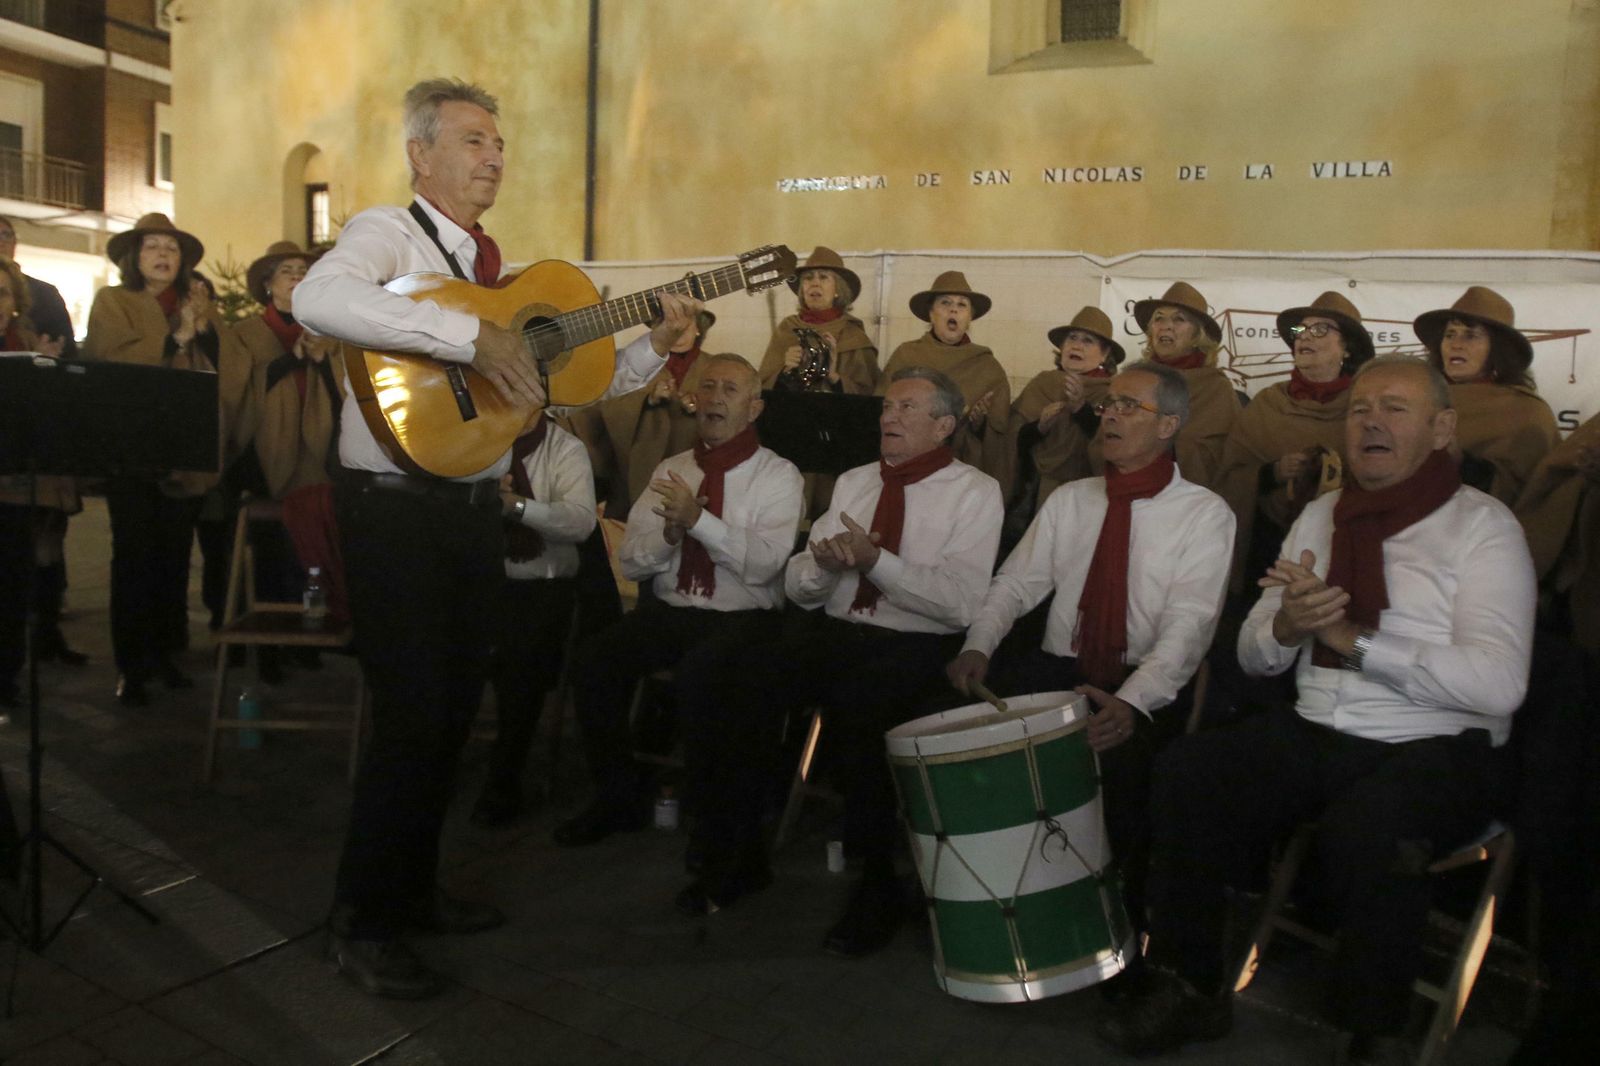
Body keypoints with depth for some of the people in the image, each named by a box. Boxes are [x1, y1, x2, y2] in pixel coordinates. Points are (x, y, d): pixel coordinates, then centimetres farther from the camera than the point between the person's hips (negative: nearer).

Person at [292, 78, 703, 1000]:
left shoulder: (502, 268, 16)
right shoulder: (387, 232, -5)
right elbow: (317, 299, -29)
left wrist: (656, 346, 1)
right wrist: (470, 335, -32)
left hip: (476, 507, 7)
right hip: (395, 506, -7)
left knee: (456, 710, 13)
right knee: (414, 715, -6)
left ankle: (415, 888, 31)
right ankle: (362, 924, 12)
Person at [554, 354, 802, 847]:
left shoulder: (778, 475, 1)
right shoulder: (670, 470, 14)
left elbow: (764, 563, -15)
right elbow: (630, 562, 9)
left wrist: (698, 519, -23)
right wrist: (669, 531, -11)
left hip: (744, 618, -4)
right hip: (667, 611, 5)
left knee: (697, 674, -34)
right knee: (594, 659, -20)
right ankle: (617, 800, -2)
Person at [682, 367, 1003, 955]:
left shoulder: (974, 493, 1)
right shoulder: (852, 483, 19)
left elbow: (961, 603, -13)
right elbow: (797, 586, 14)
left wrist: (875, 559, -20)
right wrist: (823, 563, -10)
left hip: (913, 646, -5)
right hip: (829, 632, 5)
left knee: (857, 705, -35)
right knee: (736, 684, -20)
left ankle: (878, 886, -13)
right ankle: (735, 857, -2)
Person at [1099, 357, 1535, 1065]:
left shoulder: (1482, 526, -4)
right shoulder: (1319, 516, 13)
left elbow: (1498, 684, -19)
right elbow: (1253, 656, 12)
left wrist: (1352, 636, -20)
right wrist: (1285, 626, -12)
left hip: (1439, 748, -5)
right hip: (1315, 733, 5)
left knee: (1366, 827, -35)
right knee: (1186, 772, -19)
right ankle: (1192, 988, -2)